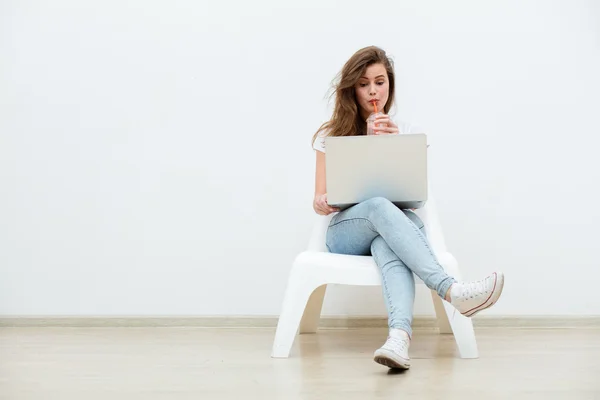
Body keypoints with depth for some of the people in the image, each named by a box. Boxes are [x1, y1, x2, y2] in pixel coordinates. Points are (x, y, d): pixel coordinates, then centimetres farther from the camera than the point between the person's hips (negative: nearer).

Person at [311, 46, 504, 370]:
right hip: (346, 229, 0)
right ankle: (451, 290, -58)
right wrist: (323, 203, -18)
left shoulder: (411, 133, 16)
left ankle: (399, 337, -68)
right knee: (379, 207, -39)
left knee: (387, 245, -40)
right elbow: (320, 201, 7)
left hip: (399, 222, 1)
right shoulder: (331, 135, 13)